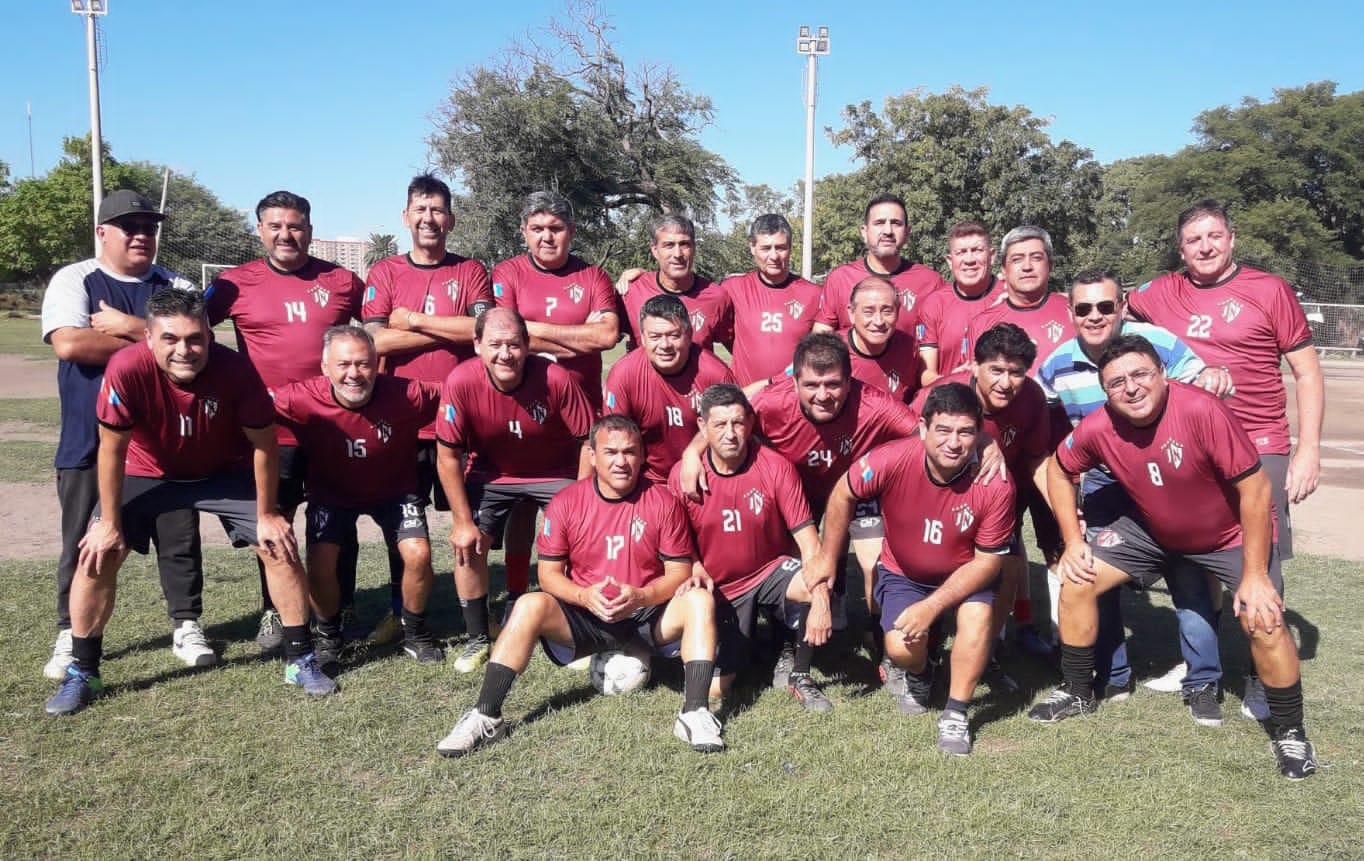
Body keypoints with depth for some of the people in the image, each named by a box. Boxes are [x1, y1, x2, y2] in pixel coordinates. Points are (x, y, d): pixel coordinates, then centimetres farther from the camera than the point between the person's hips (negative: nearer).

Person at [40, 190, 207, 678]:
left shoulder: (175, 287, 8)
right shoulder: (73, 281, 2)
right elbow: (68, 344, -16)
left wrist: (127, 325, -15)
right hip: (91, 442, -1)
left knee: (179, 537, 6)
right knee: (85, 543, 7)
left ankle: (186, 627, 19)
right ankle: (71, 636, 20)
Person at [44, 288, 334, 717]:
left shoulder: (234, 368, -32)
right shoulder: (127, 369, -34)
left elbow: (264, 443, -19)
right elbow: (112, 448, -20)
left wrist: (267, 514, -12)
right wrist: (109, 522, -14)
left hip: (225, 472, 0)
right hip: (147, 472, 0)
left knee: (280, 545, -10)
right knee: (97, 553, -11)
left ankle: (301, 660, 6)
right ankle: (81, 672, 9)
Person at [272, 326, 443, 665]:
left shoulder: (407, 395, -31)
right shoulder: (303, 399, -30)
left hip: (394, 489, 0)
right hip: (331, 493, 0)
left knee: (418, 553, -18)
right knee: (320, 562, -16)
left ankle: (415, 633, 11)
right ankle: (328, 635, 16)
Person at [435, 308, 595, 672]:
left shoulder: (555, 379, -30)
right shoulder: (460, 382, -27)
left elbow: (588, 440, -17)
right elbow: (448, 456, -15)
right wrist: (463, 522, -13)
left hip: (556, 473, -1)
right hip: (490, 473, 1)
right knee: (467, 546, -9)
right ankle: (478, 639, 12)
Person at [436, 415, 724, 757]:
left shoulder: (662, 501, -5)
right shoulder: (566, 503, -3)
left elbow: (679, 573, -4)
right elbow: (549, 573, -1)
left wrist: (640, 596, -24)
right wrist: (584, 596, -22)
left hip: (649, 617, 0)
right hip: (586, 619, 0)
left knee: (700, 598, -27)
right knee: (530, 606, -26)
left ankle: (694, 713, -31)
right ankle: (486, 716, -23)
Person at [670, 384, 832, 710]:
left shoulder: (776, 468, -16)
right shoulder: (682, 475, -12)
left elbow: (808, 539, -21)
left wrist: (820, 600, -34)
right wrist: (696, 569, -17)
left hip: (771, 571, -1)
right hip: (719, 589, 1)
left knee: (818, 584, -35)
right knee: (713, 687, -8)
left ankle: (798, 672, -5)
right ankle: (743, 640, 29)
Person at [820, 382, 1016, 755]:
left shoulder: (995, 485, -28)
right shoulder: (891, 460, -29)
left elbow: (988, 561, -19)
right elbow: (843, 495, -10)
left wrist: (931, 606, -26)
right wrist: (826, 560, -3)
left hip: (966, 576, 0)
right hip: (902, 573, 0)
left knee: (978, 614, -31)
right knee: (902, 649, -21)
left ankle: (955, 716, -10)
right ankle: (916, 675, 19)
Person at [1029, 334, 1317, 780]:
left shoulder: (1202, 410, -35)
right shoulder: (1097, 429, -22)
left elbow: (1255, 488, -27)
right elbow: (1058, 470, 0)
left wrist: (1255, 574, -23)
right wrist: (1073, 541, -5)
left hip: (1233, 533, -4)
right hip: (1152, 530, 4)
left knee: (1264, 622, -20)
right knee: (1076, 582, -3)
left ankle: (1289, 732, 8)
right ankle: (1077, 692, 18)